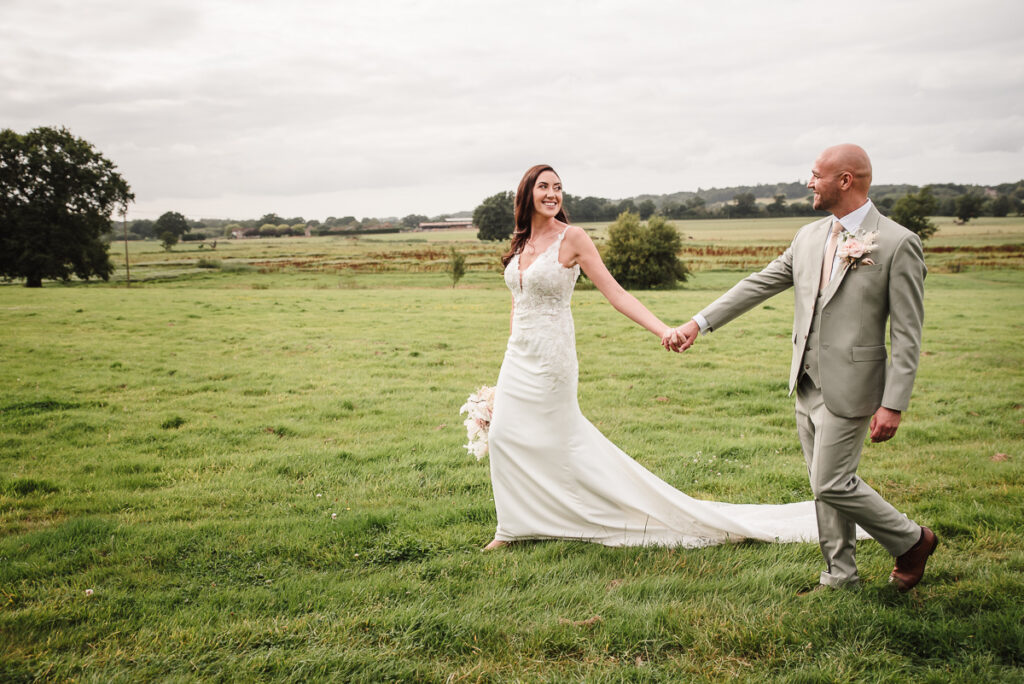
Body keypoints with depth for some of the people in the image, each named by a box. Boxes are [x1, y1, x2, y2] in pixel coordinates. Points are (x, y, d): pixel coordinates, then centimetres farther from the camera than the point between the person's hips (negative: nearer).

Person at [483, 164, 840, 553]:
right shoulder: (521, 243, 8)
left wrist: (663, 330, -28)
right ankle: (514, 528, 26)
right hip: (518, 357, 7)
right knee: (504, 437, 10)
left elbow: (615, 293, -17)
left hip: (550, 359, -7)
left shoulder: (571, 237, -12)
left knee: (566, 447, -1)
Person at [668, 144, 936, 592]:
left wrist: (893, 405, -17)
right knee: (825, 486, 13)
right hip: (807, 385, 7)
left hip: (849, 387, -7)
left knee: (831, 484, -4)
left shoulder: (898, 243, -12)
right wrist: (700, 322, 5)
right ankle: (840, 577, 27)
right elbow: (759, 284, 11)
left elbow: (907, 334, -13)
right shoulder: (809, 237, 8)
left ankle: (912, 540, 19)